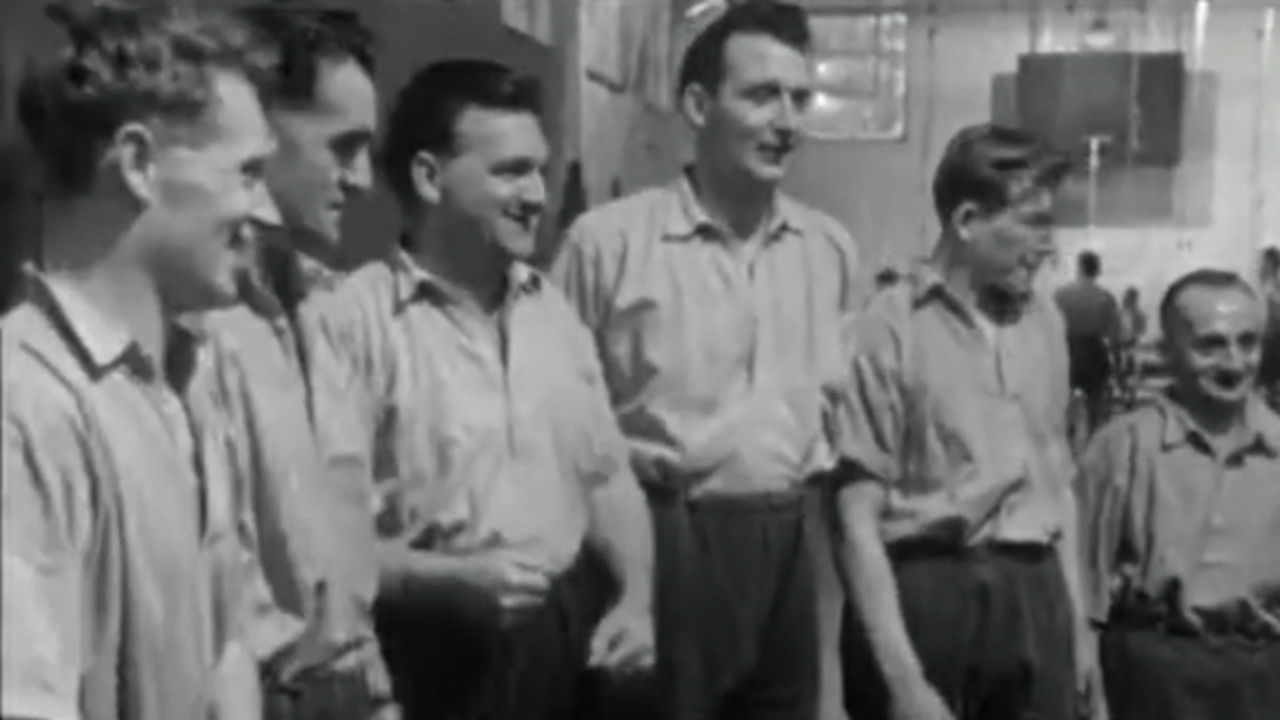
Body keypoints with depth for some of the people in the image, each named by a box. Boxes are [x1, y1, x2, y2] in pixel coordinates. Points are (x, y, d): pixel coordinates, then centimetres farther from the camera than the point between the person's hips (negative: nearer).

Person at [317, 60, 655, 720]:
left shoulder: (551, 309, 9)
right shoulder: (355, 319, -13)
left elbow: (607, 477, 13)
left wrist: (635, 597, 1)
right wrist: (447, 578, -22)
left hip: (573, 640, 6)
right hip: (438, 656, -6)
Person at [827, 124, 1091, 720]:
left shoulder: (1044, 320, 8)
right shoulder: (888, 330, -10)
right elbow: (855, 516, -12)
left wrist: (1075, 617, 12)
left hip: (1035, 595, 5)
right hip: (924, 592, -5)